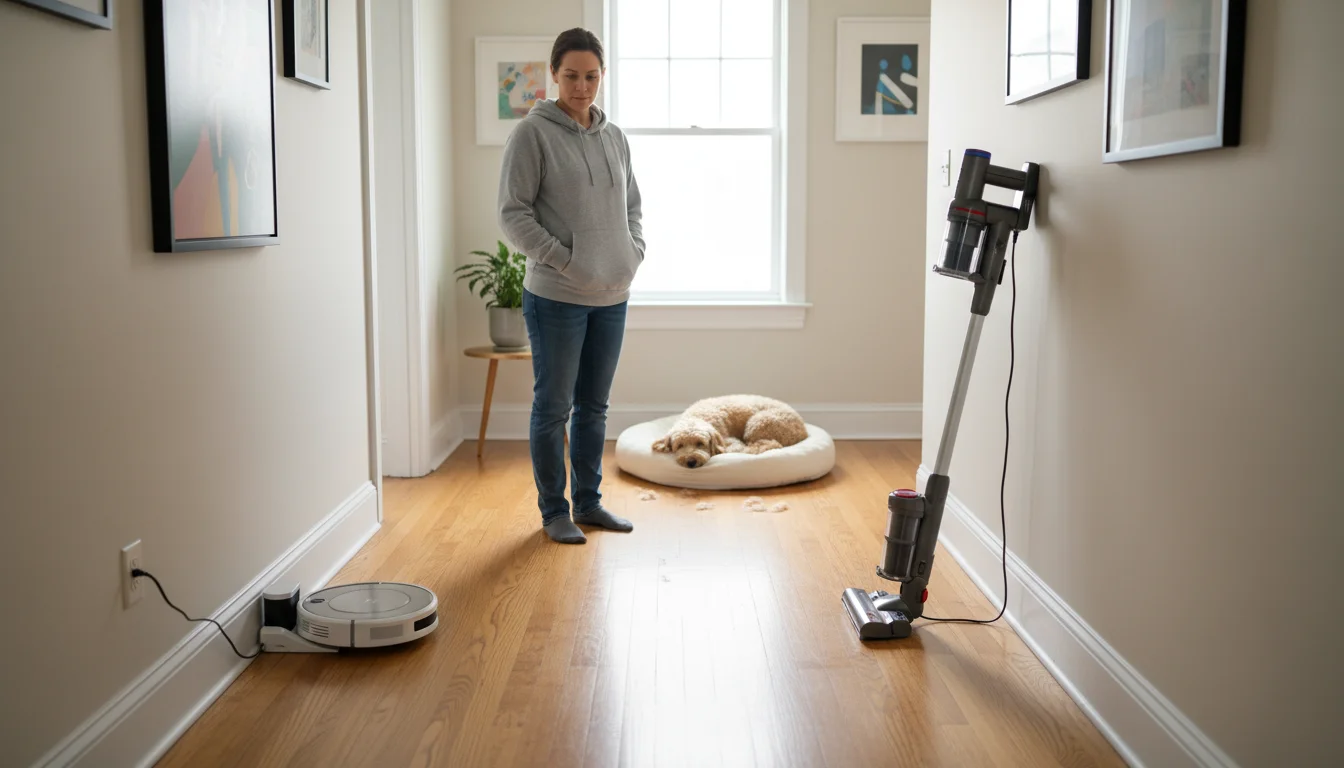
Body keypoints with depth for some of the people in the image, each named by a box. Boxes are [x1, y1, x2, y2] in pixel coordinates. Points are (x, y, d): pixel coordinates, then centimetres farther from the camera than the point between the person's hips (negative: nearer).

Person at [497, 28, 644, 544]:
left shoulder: (614, 138, 11)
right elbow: (513, 214, -10)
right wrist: (564, 261, -15)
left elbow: (631, 206, 21)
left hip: (612, 297, 6)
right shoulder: (532, 134, -7)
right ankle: (554, 511, 15)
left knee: (594, 406, 14)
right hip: (556, 298, -6)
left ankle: (588, 502, 26)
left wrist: (634, 253, 4)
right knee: (553, 407, 3)